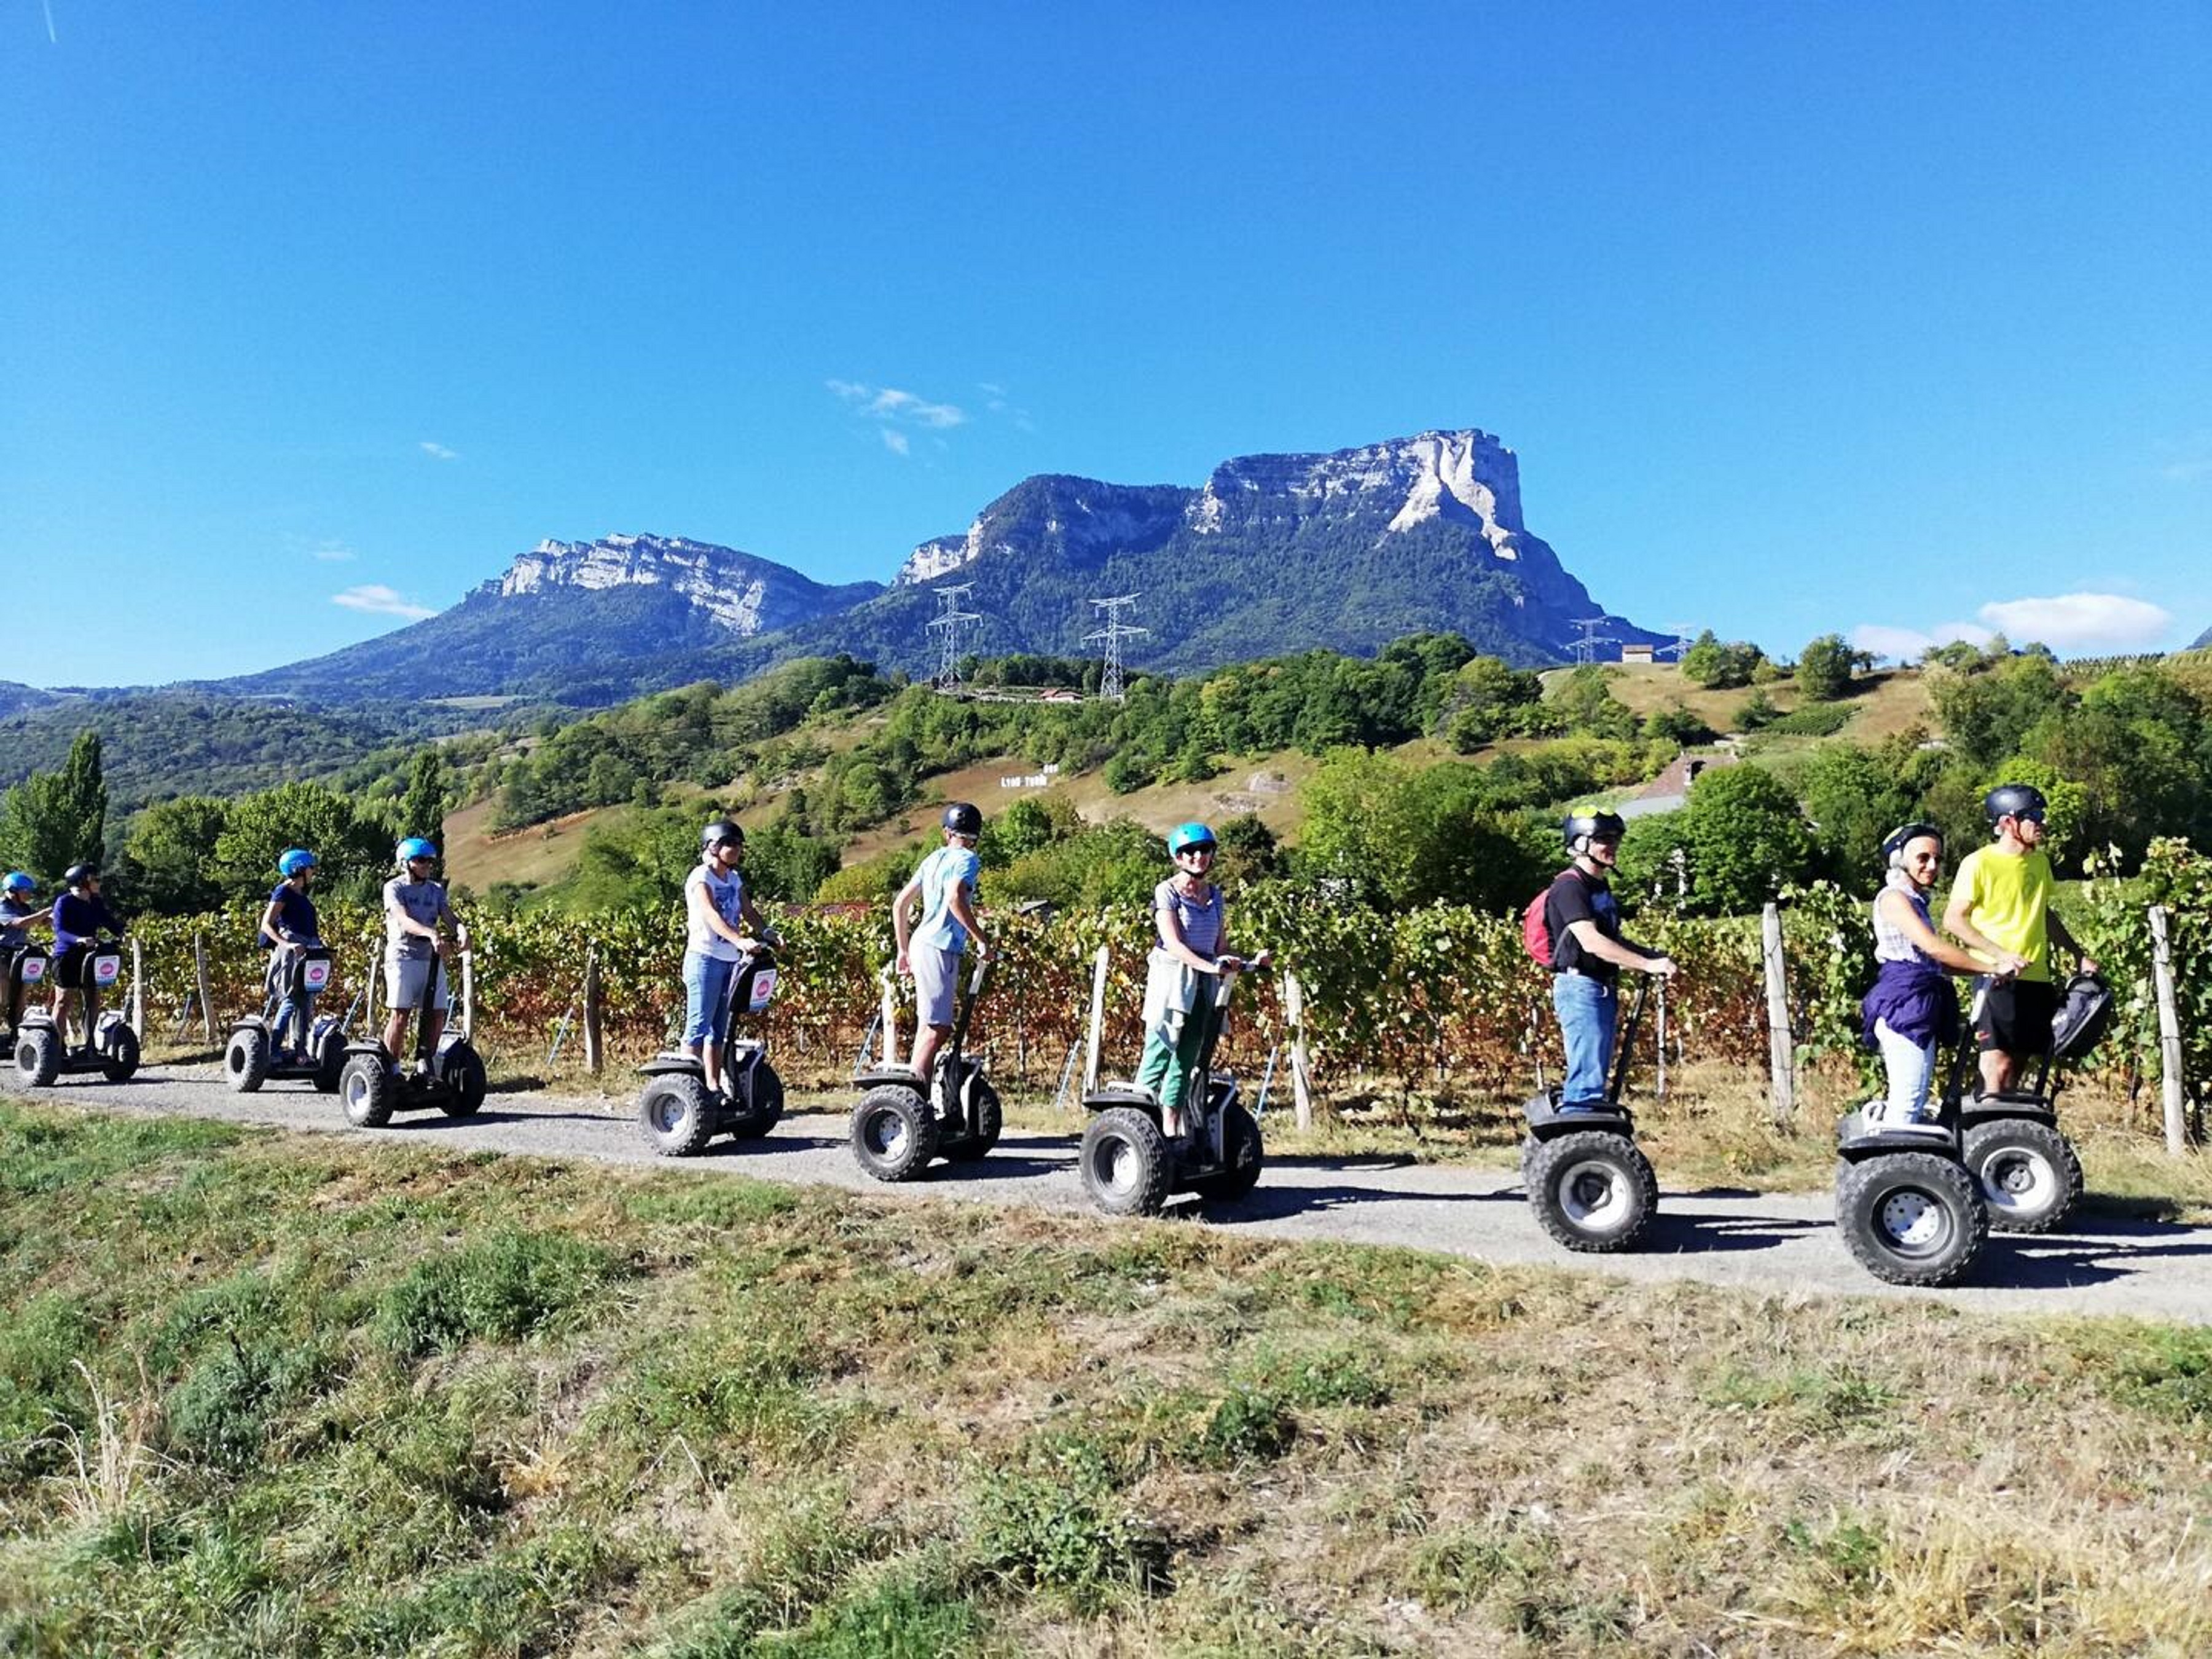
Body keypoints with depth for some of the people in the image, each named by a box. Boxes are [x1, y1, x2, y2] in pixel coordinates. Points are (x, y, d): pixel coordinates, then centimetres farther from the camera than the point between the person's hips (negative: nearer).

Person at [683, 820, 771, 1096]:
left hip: (730, 960, 8)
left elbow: (749, 912, 8)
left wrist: (767, 934, -12)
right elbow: (712, 915, -24)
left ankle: (714, 1087, 16)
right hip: (705, 958, -8)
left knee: (720, 1029, 11)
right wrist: (740, 940, -39)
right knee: (699, 1026, -7)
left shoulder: (735, 879, 15)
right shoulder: (701, 878, -9)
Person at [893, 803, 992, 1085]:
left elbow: (899, 904, 19)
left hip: (922, 943, 8)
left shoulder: (934, 859, 18)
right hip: (939, 948, -8)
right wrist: (981, 940, -18)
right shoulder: (966, 859, -5)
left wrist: (904, 950, 25)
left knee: (928, 1023, 14)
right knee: (937, 1027, -9)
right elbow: (956, 899, -24)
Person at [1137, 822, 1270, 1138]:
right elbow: (1172, 944, -15)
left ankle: (1171, 1131, 11)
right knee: (1159, 1055, -9)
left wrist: (1250, 962, -5)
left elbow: (1221, 946, 13)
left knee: (1185, 1061, 7)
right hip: (1171, 979, -6)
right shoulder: (1168, 891, -4)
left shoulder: (1215, 896, 14)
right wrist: (1210, 967, -27)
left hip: (1203, 986, 6)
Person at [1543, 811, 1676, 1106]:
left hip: (1603, 990, 10)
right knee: (1588, 1071, -14)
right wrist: (1647, 964, -26)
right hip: (1579, 986, -10)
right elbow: (1591, 942, -24)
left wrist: (1653, 956, 8)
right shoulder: (1569, 886, -13)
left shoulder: (1601, 886, 18)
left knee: (1597, 1071, 12)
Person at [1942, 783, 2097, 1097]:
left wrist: (2078, 954, 22)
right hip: (1997, 978, -7)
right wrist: (2000, 955, -20)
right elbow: (1953, 920, -11)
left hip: (2037, 978, 7)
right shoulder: (1979, 863, -8)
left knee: (2019, 1062, 8)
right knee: (1998, 1064, -12)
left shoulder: (2040, 861, 14)